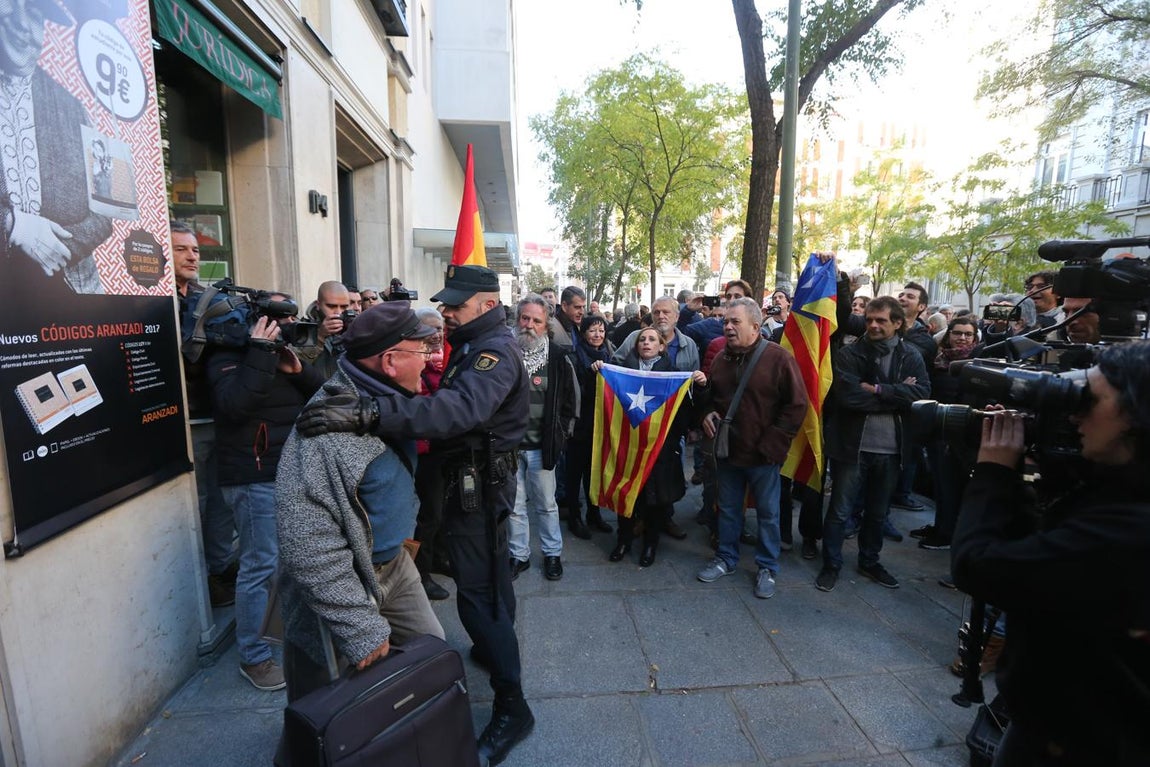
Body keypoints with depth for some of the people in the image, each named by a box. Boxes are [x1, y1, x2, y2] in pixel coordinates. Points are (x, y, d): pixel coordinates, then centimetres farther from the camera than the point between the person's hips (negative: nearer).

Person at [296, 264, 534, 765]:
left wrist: (368, 413, -50)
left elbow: (461, 408, -41)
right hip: (480, 478, 11)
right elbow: (455, 401, 6)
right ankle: (497, 647, 46)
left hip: (478, 484, -10)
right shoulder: (475, 346, 13)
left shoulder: (496, 352, -22)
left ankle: (511, 705, 8)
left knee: (476, 591, -6)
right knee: (489, 575, 25)